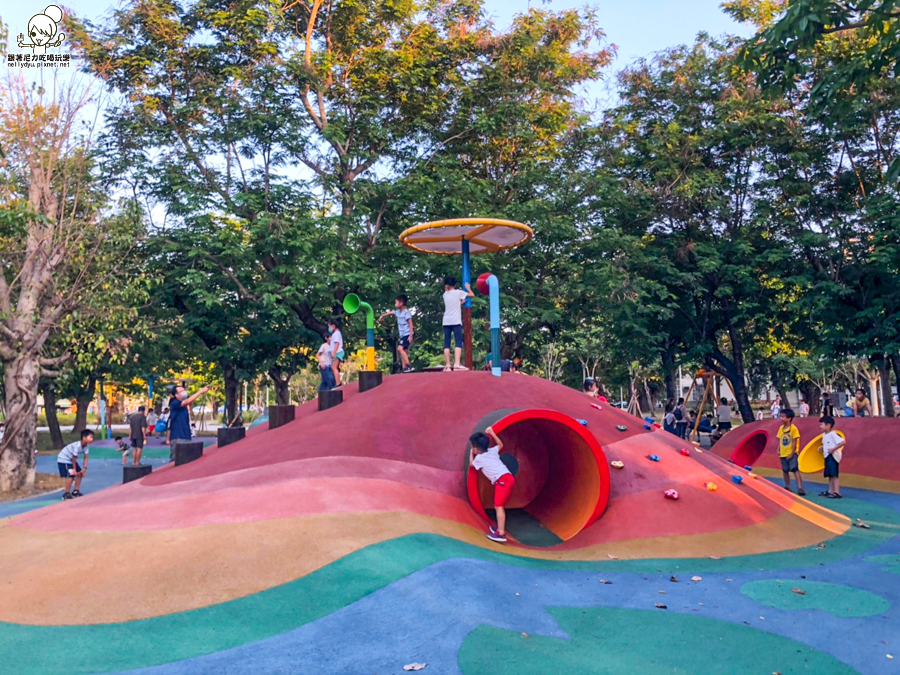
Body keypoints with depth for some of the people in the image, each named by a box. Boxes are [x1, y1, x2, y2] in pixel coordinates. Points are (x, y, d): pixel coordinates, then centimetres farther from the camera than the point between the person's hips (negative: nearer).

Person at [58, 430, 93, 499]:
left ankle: (76, 491, 16)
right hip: (63, 459, -9)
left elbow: (86, 457, -6)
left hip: (70, 459, 9)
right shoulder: (77, 446, -34)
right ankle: (66, 494, -9)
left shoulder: (86, 446, -10)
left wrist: (84, 468, -14)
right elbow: (74, 458, -26)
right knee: (71, 475, -18)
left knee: (80, 473, 6)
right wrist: (74, 469, -17)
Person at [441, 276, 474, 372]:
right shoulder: (458, 292, 1)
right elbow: (472, 295, 8)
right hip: (456, 321, -4)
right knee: (459, 342, -8)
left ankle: (447, 365, -4)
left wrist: (461, 302, 38)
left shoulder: (445, 294, 15)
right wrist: (468, 288, 24)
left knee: (446, 344, 3)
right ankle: (456, 364, -23)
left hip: (446, 322, 4)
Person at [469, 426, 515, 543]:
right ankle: (500, 529, 23)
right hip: (507, 479, 9)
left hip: (503, 480, -8)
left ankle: (501, 534, -21)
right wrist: (491, 433, 35)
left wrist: (471, 453, 37)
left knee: (499, 506, -14)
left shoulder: (478, 458, 2)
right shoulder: (492, 451, 17)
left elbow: (471, 464, 24)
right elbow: (500, 445, 38)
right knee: (497, 506, 17)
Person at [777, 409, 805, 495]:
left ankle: (800, 487, -13)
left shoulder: (793, 428, -12)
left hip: (792, 454, -6)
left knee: (795, 470, -13)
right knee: (785, 471, 12)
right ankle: (788, 487, 24)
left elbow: (794, 442, -12)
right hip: (783, 454, 6)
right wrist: (778, 450, 1)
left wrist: (792, 454, -14)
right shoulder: (781, 428, 6)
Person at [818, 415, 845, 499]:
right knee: (829, 475, 15)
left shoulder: (833, 434, -17)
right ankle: (830, 491, 23)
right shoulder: (824, 435, 12)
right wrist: (822, 447, 7)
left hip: (833, 456, -10)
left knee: (834, 475, -9)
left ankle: (837, 492, -7)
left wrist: (833, 449, -27)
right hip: (827, 456, 10)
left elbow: (843, 442, -26)